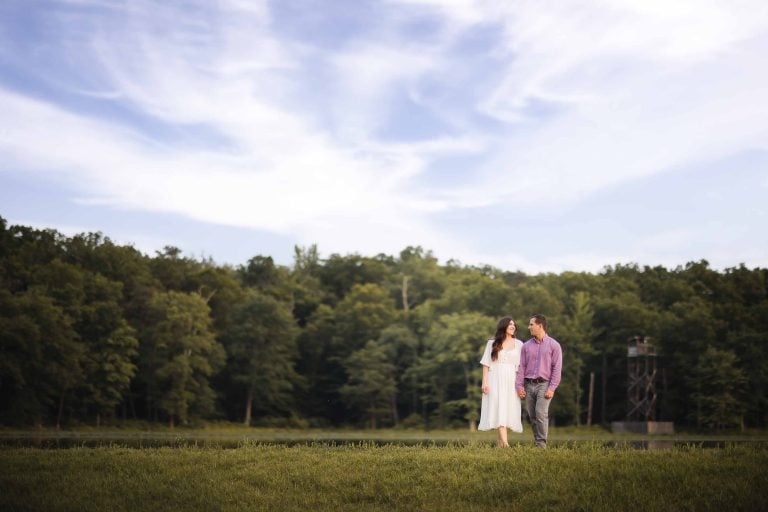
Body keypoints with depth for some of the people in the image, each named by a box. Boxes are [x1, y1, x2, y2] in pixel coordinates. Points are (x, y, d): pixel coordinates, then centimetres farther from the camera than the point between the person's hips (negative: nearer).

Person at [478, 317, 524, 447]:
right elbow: (486, 364, 4)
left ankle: (500, 442, 7)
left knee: (508, 410, -1)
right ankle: (505, 443, -24)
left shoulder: (518, 344, 9)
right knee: (499, 408, -14)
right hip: (495, 379, -2)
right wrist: (484, 382, -4)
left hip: (511, 380, 2)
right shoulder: (492, 343, 6)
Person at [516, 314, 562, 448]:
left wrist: (552, 388, -11)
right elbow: (521, 367, 9)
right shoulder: (526, 345, 11)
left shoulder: (553, 345, 0)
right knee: (532, 416, 4)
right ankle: (536, 442, 12)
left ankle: (542, 444, -12)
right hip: (529, 385, 4)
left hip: (544, 384, -4)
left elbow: (557, 368, -3)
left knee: (541, 413, -18)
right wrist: (519, 385, -1)